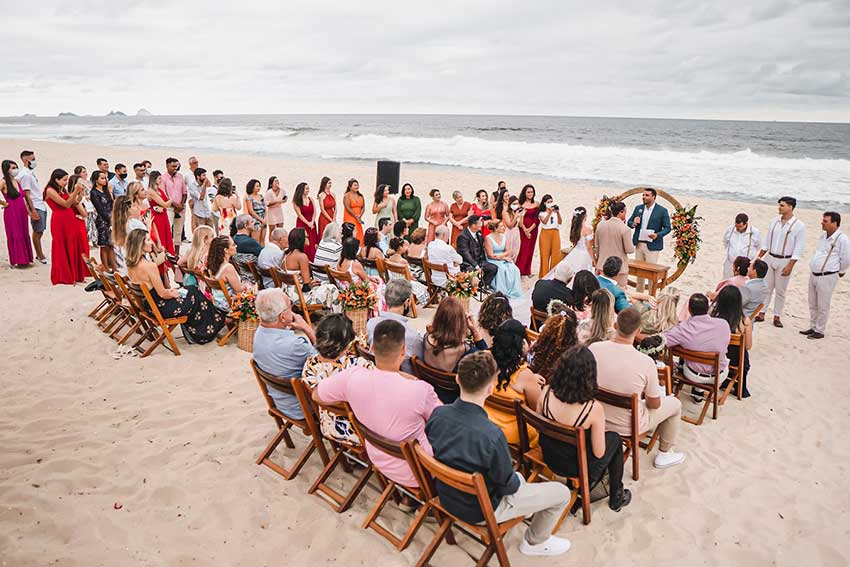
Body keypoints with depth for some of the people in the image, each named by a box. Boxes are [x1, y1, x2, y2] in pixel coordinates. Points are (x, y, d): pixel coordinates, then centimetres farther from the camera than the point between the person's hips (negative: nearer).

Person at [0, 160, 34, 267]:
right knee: (14, 236, 0)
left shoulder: (17, 182, 13)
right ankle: (16, 261, 8)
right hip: (11, 213, -6)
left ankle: (25, 258, 20)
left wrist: (29, 212, 14)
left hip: (22, 213, 7)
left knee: (24, 235, 10)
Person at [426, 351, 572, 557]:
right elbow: (508, 485, -21)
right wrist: (518, 482, 4)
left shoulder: (437, 414, -19)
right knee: (562, 493, 10)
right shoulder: (492, 435, -37)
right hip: (481, 510, -6)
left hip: (446, 497, 6)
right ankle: (535, 542, 32)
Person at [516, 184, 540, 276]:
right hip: (522, 230, -2)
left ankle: (527, 271, 13)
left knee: (530, 250, 6)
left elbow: (537, 220, 1)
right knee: (522, 249, -8)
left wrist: (530, 229, -10)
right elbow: (519, 219, -5)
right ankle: (519, 270, -3)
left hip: (533, 230, 2)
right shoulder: (521, 204, 0)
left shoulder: (536, 205, 6)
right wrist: (525, 230, -14)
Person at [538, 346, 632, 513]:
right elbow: (599, 453, -19)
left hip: (550, 459, 4)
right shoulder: (594, 409, -31)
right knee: (615, 439, 24)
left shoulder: (546, 393, -22)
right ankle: (616, 497, 40)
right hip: (578, 467, -4)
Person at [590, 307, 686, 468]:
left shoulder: (593, 348, -19)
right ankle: (664, 455, 37)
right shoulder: (646, 362, -28)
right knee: (675, 404, 22)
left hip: (598, 421, 4)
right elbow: (655, 404, -13)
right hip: (628, 427, -4)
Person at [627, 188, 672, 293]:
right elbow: (629, 222, 13)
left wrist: (658, 235, -22)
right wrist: (634, 223, -10)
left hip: (652, 246, -5)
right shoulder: (638, 208, 8)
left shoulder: (662, 211, -5)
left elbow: (667, 228, -4)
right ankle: (639, 294, 23)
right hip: (639, 244, 5)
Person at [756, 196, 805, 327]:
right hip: (770, 258, 4)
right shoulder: (774, 221, 4)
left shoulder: (799, 226, -10)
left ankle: (777, 317, 14)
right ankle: (761, 314, 14)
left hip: (784, 261, -4)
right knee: (766, 287, 7)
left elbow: (798, 249, -11)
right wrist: (758, 258, 8)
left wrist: (789, 266, -16)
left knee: (780, 290, 4)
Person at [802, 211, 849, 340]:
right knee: (812, 305, 15)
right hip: (814, 275, 8)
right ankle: (812, 327, 27)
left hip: (827, 277, -8)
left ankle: (820, 331, 11)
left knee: (823, 306, 1)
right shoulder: (823, 236, 11)